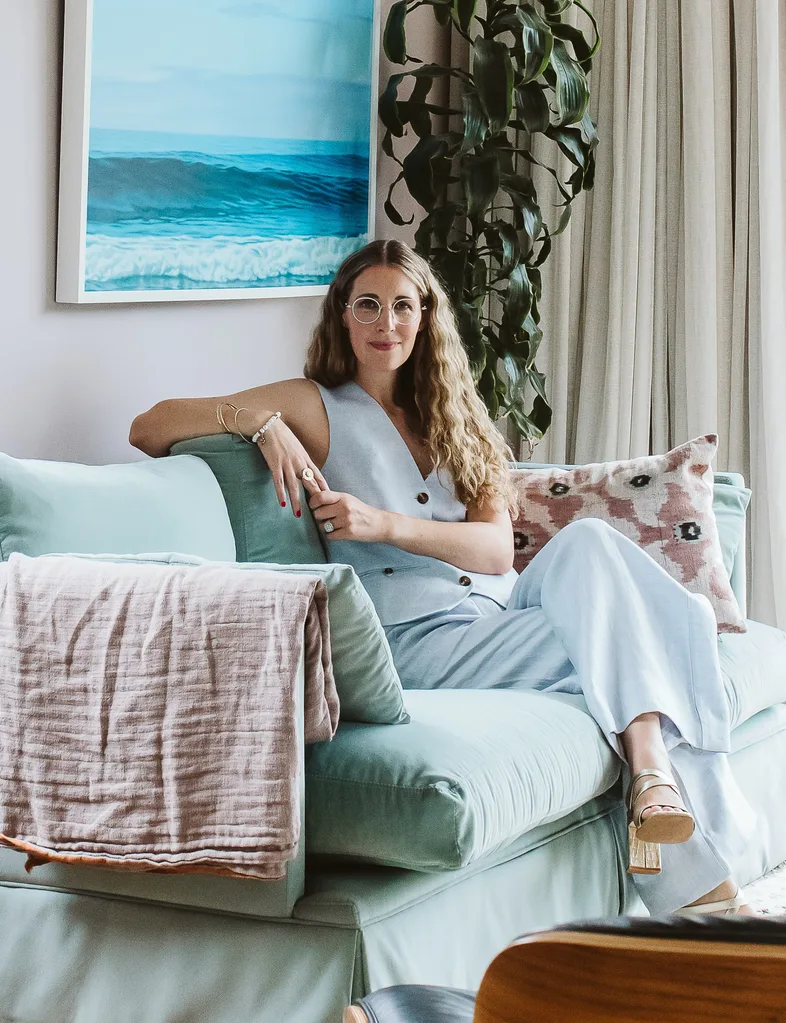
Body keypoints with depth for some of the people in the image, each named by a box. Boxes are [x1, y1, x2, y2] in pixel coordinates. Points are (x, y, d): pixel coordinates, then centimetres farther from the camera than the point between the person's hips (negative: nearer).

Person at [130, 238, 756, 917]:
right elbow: (149, 430, 3)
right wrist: (258, 419, -13)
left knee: (586, 541, -27)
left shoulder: (453, 415, 23)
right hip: (418, 633, -4)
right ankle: (695, 873, -32)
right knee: (614, 642, -26)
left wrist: (384, 524, -10)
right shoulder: (318, 408, 10)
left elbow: (497, 547, 6)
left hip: (506, 605, 5)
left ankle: (654, 769, -38)